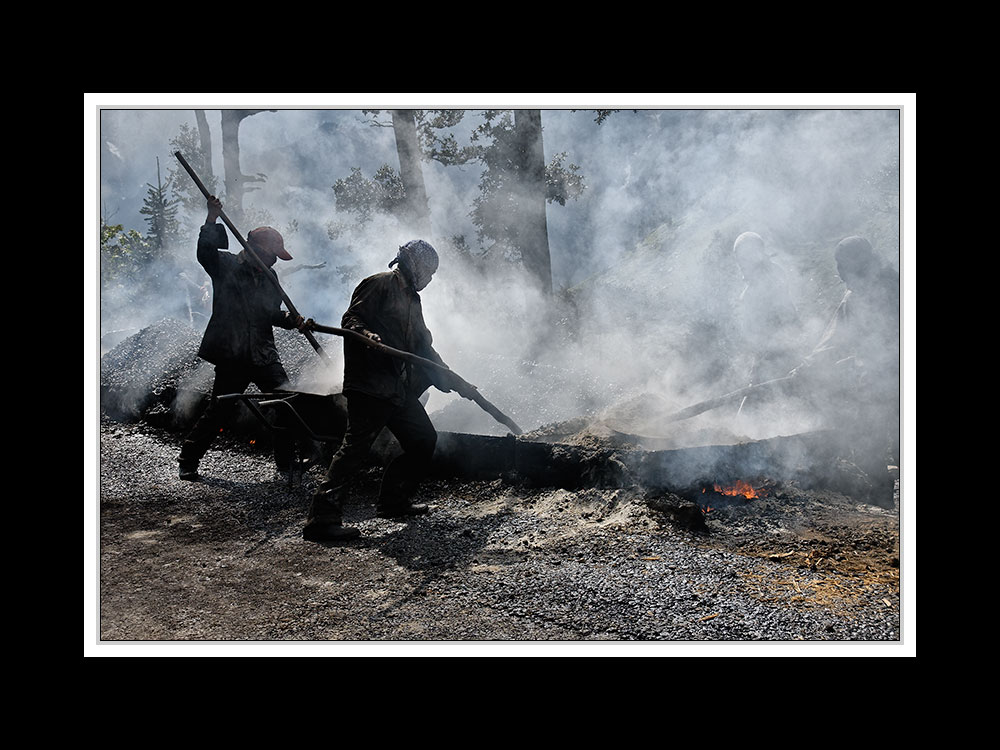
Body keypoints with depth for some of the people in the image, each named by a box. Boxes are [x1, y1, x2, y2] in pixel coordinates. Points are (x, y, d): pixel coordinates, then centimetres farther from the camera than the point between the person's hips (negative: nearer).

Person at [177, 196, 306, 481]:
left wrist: (291, 319, -1)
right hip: (232, 354, -5)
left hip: (264, 355, 6)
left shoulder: (269, 276, 15)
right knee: (221, 409, -1)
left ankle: (286, 464, 12)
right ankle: (188, 461, 18)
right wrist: (212, 222, -34)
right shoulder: (226, 266, -2)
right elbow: (206, 253, -21)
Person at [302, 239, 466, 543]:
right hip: (371, 385, -9)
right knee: (356, 445, -16)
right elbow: (351, 319, -10)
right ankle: (323, 517, -19)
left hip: (400, 389, 10)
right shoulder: (380, 285, -1)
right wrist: (367, 335, -30)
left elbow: (423, 347, 30)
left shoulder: (412, 300, 27)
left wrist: (450, 379, 28)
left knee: (423, 439, 11)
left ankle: (394, 500, 24)